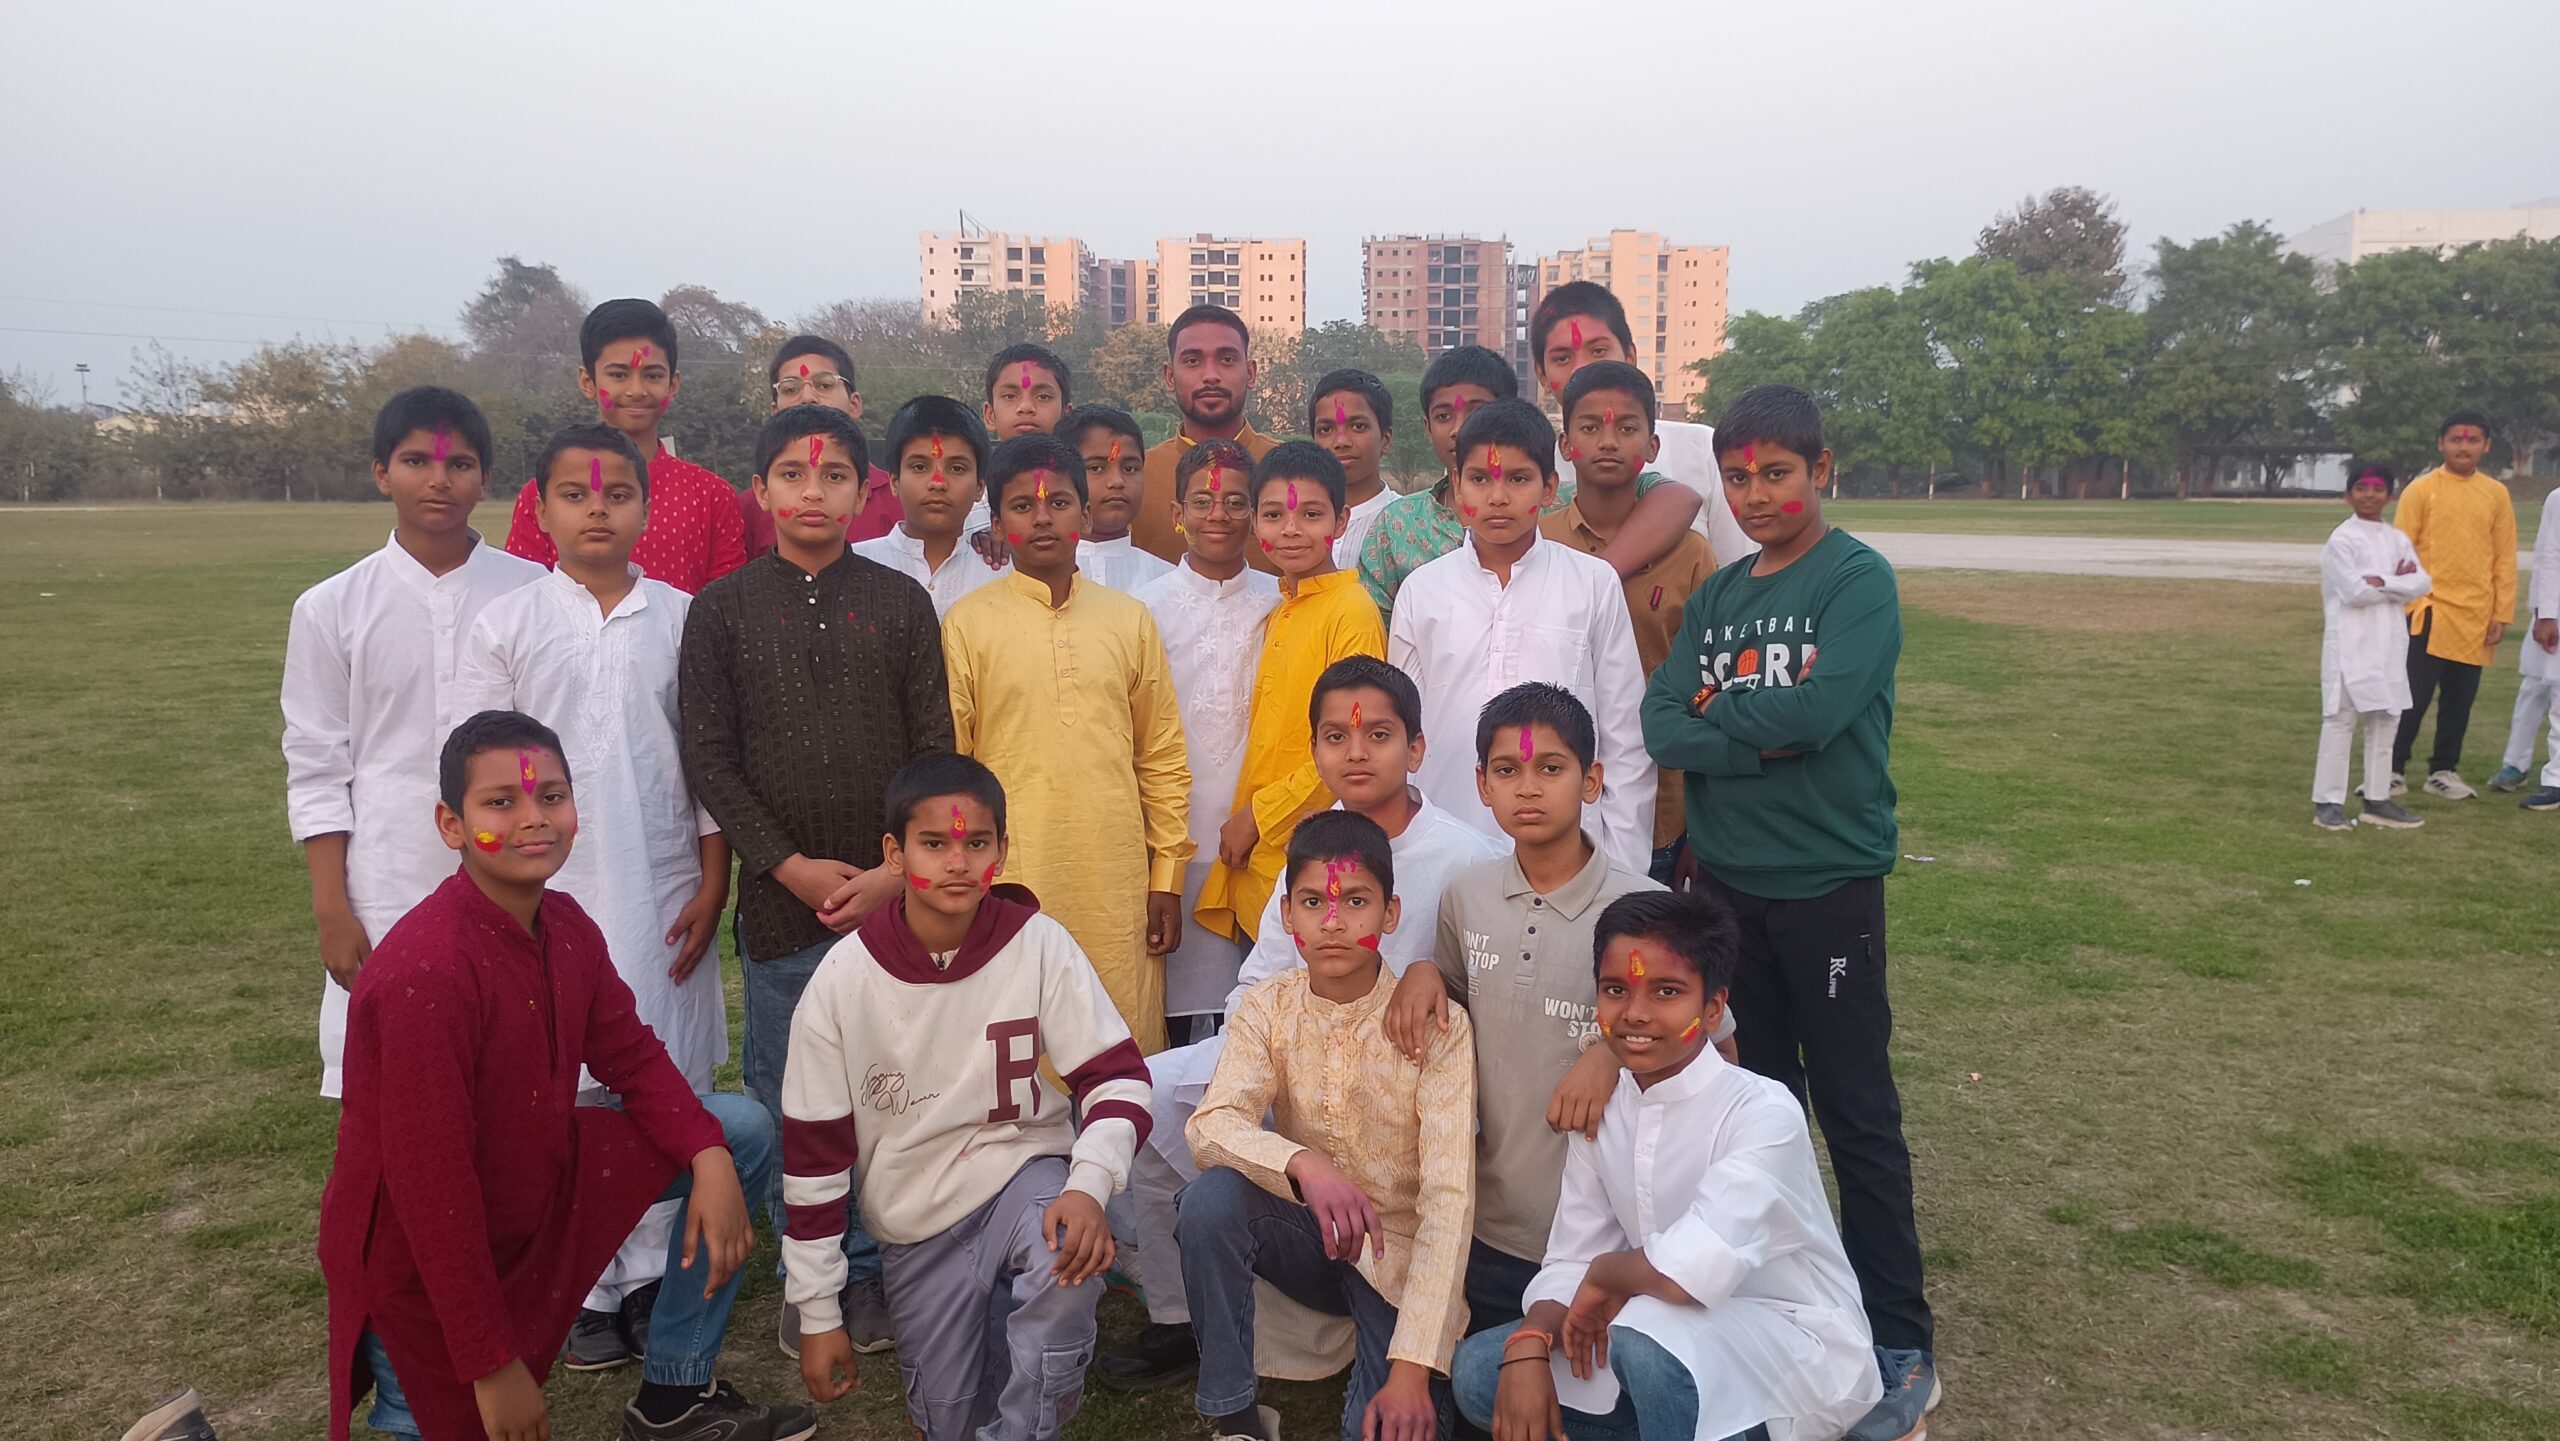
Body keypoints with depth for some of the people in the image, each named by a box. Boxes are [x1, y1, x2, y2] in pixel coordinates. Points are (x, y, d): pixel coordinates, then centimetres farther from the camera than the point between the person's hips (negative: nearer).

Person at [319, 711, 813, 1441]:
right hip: (425, 1257, -7)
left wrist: (709, 1156, -15)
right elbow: (432, 1187, -29)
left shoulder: (565, 923, -7)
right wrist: (493, 1366, -23)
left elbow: (631, 1054, 3)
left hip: (539, 1177, 7)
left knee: (745, 1129, 0)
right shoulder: (425, 972, -31)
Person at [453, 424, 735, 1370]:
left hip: (667, 898, 1)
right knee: (567, 1092, 5)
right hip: (552, 897, -1)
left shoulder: (685, 619, 3)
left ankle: (655, 1275, 20)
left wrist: (711, 886, 1)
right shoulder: (504, 625, 1)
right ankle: (589, 1291, 18)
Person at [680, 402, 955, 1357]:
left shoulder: (900, 603, 5)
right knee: (787, 1099, 8)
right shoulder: (722, 609, 4)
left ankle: (871, 1273, 23)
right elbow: (709, 757, 0)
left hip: (893, 896, 0)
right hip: (780, 896, 0)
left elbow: (935, 750, 3)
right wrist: (791, 867, -8)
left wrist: (897, 871, -7)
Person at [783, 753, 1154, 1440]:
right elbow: (813, 1152, -4)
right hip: (915, 1217, 2)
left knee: (1072, 1257, -34)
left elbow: (1118, 1076, -12)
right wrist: (818, 1317, -1)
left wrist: (1088, 1185, -33)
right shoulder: (844, 978, -11)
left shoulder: (1039, 946, -14)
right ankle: (983, 1332, 37)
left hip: (1025, 1173, -2)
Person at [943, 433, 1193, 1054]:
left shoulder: (1130, 620, 9)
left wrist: (1167, 876, 7)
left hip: (1118, 888, 2)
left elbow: (1163, 759, 10)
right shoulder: (968, 624, 2)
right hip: (1010, 884, -2)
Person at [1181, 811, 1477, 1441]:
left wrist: (1414, 1368, -29)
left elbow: (1448, 1198, -22)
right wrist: (1303, 1164, -44)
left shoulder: (1437, 1026, -17)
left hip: (1399, 1253, -3)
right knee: (1209, 1198, -28)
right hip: (1305, 1236, 3)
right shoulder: (1266, 1008, -7)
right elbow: (1210, 1127, -22)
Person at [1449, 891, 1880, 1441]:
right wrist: (1529, 1344, -21)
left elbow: (1687, 1271, -36)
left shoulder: (1763, 1112, -23)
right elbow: (1570, 1263, -1)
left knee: (1651, 1331, -36)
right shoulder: (1601, 1110, -2)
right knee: (1478, 1369, -3)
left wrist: (1606, 1273, -15)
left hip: (1801, 1350, -7)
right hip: (1683, 1338, 7)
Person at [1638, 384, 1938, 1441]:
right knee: (1760, 1098, 15)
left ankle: (1900, 1347, 13)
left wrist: (1719, 713, -8)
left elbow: (1818, 708, -22)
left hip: (1828, 881, -5)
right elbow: (1662, 726, -2)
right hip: (1727, 879, 5)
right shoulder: (1717, 596, 9)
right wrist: (1765, 735, -17)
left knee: (1857, 1114, 1)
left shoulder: (1858, 580, -7)